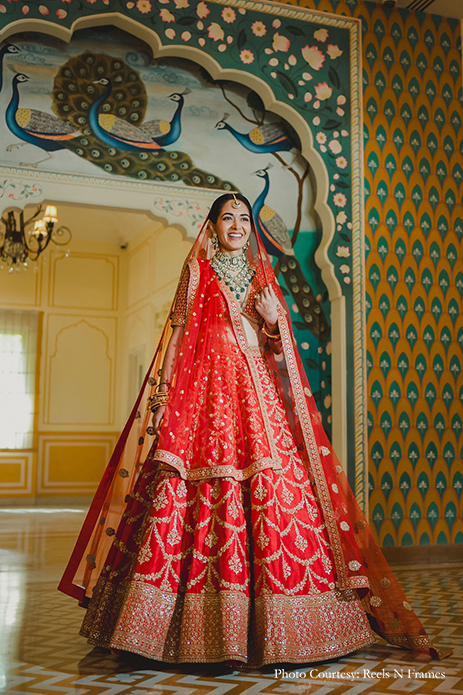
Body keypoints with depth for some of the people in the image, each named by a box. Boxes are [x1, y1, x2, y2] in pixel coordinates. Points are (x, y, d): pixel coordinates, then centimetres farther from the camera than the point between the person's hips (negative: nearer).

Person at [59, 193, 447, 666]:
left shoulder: (262, 276, 20)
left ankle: (270, 628, -1)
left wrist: (273, 321, -6)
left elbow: (279, 347, 16)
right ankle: (215, 627, -5)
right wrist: (166, 391, -5)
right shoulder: (198, 272, 14)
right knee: (209, 495, -12)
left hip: (258, 391, 2)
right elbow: (179, 333, 6)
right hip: (207, 388, -2)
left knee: (271, 488, -9)